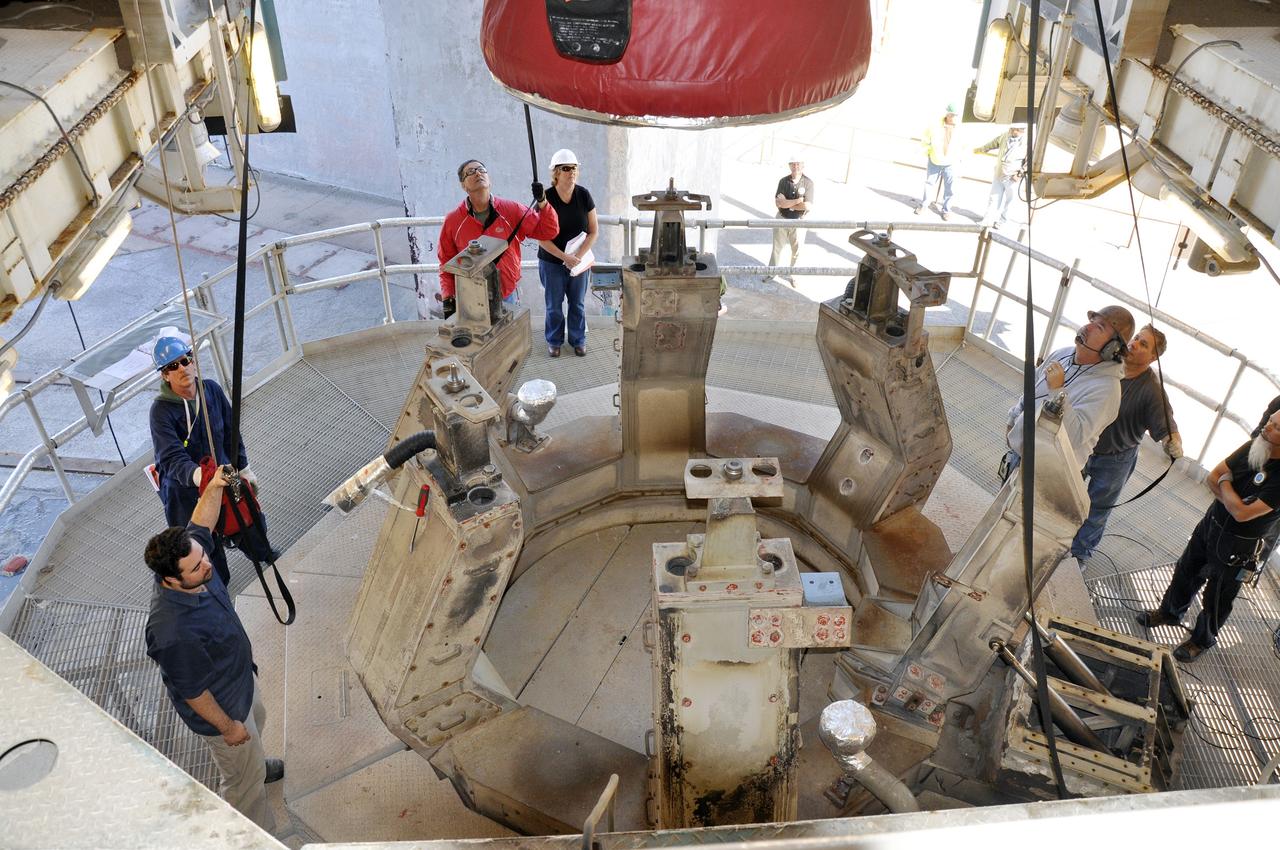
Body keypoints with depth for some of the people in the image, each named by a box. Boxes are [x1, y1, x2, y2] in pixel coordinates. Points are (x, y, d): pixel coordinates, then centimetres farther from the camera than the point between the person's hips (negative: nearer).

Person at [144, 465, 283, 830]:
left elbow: (199, 525, 0)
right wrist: (227, 727, -16)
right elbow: (193, 691, -29)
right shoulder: (174, 632, -44)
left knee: (257, 722, 36)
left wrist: (215, 486, -15)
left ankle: (255, 765, 68)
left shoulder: (191, 557, -23)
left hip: (240, 676, 8)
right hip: (219, 705, -8)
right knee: (244, 776, 16)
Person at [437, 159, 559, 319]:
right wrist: (447, 300, -4)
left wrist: (541, 203, -17)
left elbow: (548, 231, -1)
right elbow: (446, 262, 2)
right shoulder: (453, 220, -5)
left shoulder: (511, 210, -4)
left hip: (508, 297, 1)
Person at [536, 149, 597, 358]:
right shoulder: (546, 199, -15)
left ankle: (578, 340, 33)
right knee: (554, 305, 12)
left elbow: (594, 231, -4)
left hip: (580, 261, 2)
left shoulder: (584, 195, -9)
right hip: (552, 262, -2)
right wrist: (565, 257, -19)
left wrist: (578, 255, -15)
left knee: (578, 304, 15)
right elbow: (542, 238, -13)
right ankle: (554, 340, 31)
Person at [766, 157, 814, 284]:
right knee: (777, 247, 15)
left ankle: (792, 275, 29)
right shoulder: (783, 181, -6)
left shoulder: (808, 183, -12)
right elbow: (778, 203, -16)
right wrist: (798, 200, -23)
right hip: (782, 219, 2)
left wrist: (787, 203, -17)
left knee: (796, 250, 11)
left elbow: (808, 206, -21)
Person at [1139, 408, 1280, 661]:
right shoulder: (1254, 446, -12)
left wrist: (1225, 483, -16)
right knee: (1186, 571, 25)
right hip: (1211, 523, 6)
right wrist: (1233, 502, -20)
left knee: (1218, 599, 15)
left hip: (1237, 546, -6)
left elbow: (1242, 513, -31)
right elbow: (1212, 477, -5)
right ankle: (1170, 612, 51)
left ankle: (1202, 639, 40)